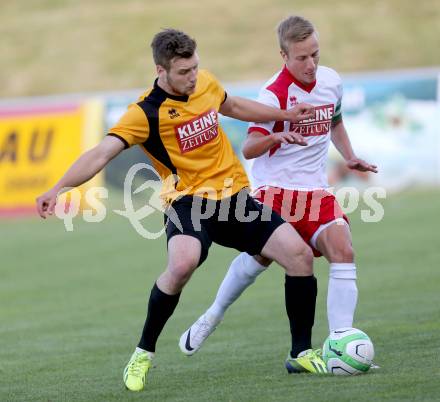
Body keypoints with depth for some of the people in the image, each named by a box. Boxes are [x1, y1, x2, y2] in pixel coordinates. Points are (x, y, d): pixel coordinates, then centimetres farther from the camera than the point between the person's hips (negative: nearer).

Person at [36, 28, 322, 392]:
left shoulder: (206, 83, 3)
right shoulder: (146, 113, -15)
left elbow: (233, 106, 27)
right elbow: (102, 154, -24)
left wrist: (287, 115, 31)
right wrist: (58, 189, -39)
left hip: (234, 195, 6)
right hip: (188, 199, -6)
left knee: (300, 255, -5)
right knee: (182, 264, -36)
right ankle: (143, 354, -14)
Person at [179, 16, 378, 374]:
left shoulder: (331, 81, 5)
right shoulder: (275, 94, -14)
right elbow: (249, 149, -17)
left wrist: (350, 157, 16)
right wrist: (276, 137, -36)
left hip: (316, 190, 4)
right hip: (275, 188, -4)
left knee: (343, 253, -15)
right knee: (260, 257, -6)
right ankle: (212, 318, 22)